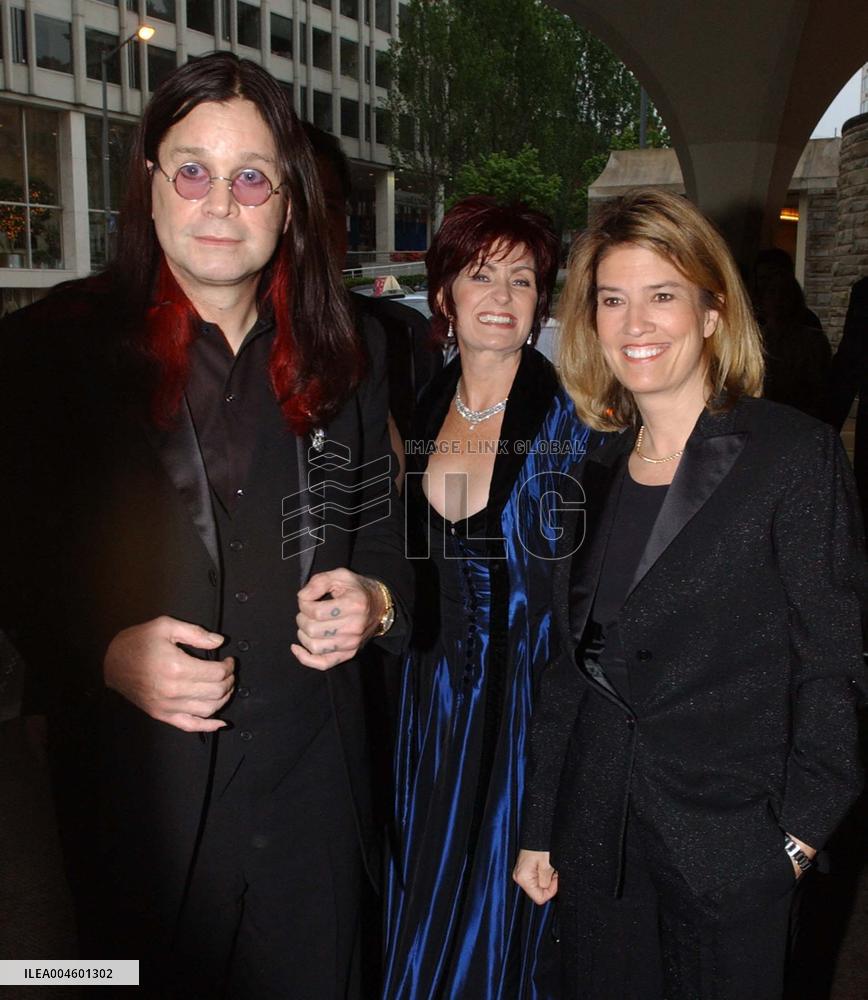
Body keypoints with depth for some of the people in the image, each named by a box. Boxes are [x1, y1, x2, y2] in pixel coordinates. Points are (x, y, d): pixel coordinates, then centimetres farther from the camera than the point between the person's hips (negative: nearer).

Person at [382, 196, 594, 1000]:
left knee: (501, 893, 14)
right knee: (423, 883, 20)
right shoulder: (423, 409, 2)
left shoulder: (565, 419, -12)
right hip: (428, 690, 5)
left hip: (523, 688, -4)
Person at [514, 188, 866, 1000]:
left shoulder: (797, 455, -10)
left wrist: (801, 831, -8)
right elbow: (569, 665, 8)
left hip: (729, 842, -4)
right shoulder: (595, 470, 4)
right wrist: (537, 829, 8)